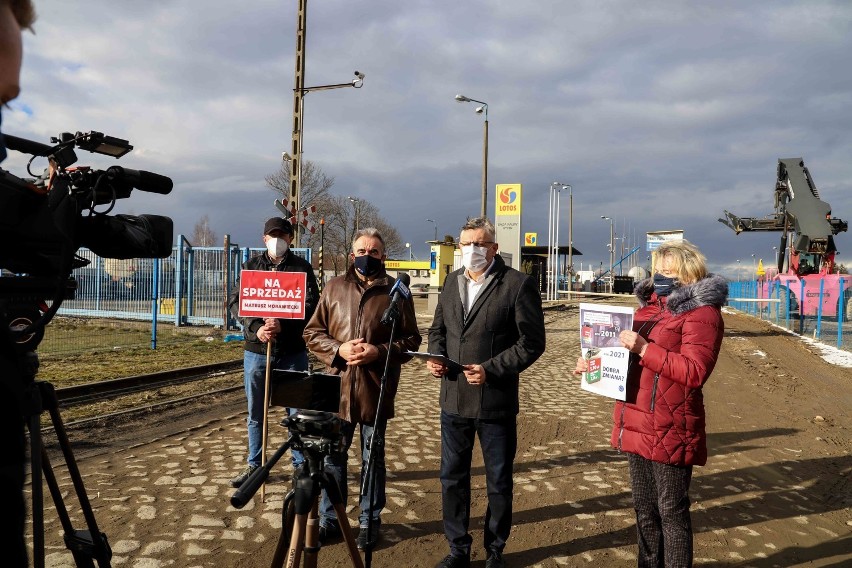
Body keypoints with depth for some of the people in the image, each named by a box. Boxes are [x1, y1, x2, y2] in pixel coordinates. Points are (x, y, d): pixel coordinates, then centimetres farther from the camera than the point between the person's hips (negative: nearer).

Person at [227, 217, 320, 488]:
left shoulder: (302, 267, 1)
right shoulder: (251, 266, 7)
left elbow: (311, 305, -7)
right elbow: (235, 302, 0)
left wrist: (283, 325, -22)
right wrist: (256, 328, -16)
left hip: (293, 351, -2)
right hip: (256, 350, 2)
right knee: (255, 413, 12)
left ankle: (301, 464, 19)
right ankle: (254, 465, 27)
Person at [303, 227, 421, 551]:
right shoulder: (334, 288, 7)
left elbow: (411, 340, -1)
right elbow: (313, 333, 6)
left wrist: (379, 351, -16)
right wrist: (338, 349, -12)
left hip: (376, 391, -2)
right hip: (338, 388, 3)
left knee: (373, 460, 12)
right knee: (333, 457, 13)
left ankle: (369, 521, 27)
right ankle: (329, 519, 30)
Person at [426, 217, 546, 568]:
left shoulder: (518, 285, -10)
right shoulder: (452, 281, 9)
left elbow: (532, 342, -11)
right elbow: (438, 328, 18)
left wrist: (491, 369, -20)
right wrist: (436, 356, -2)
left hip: (495, 403, -5)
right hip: (454, 399, 5)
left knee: (499, 483, 13)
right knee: (452, 477, 15)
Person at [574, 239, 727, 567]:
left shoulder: (701, 311, -12)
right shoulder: (650, 305, 13)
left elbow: (694, 371, -21)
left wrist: (645, 349, -25)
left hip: (670, 429, -8)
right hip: (637, 423, 8)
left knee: (671, 511, 6)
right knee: (644, 509, 20)